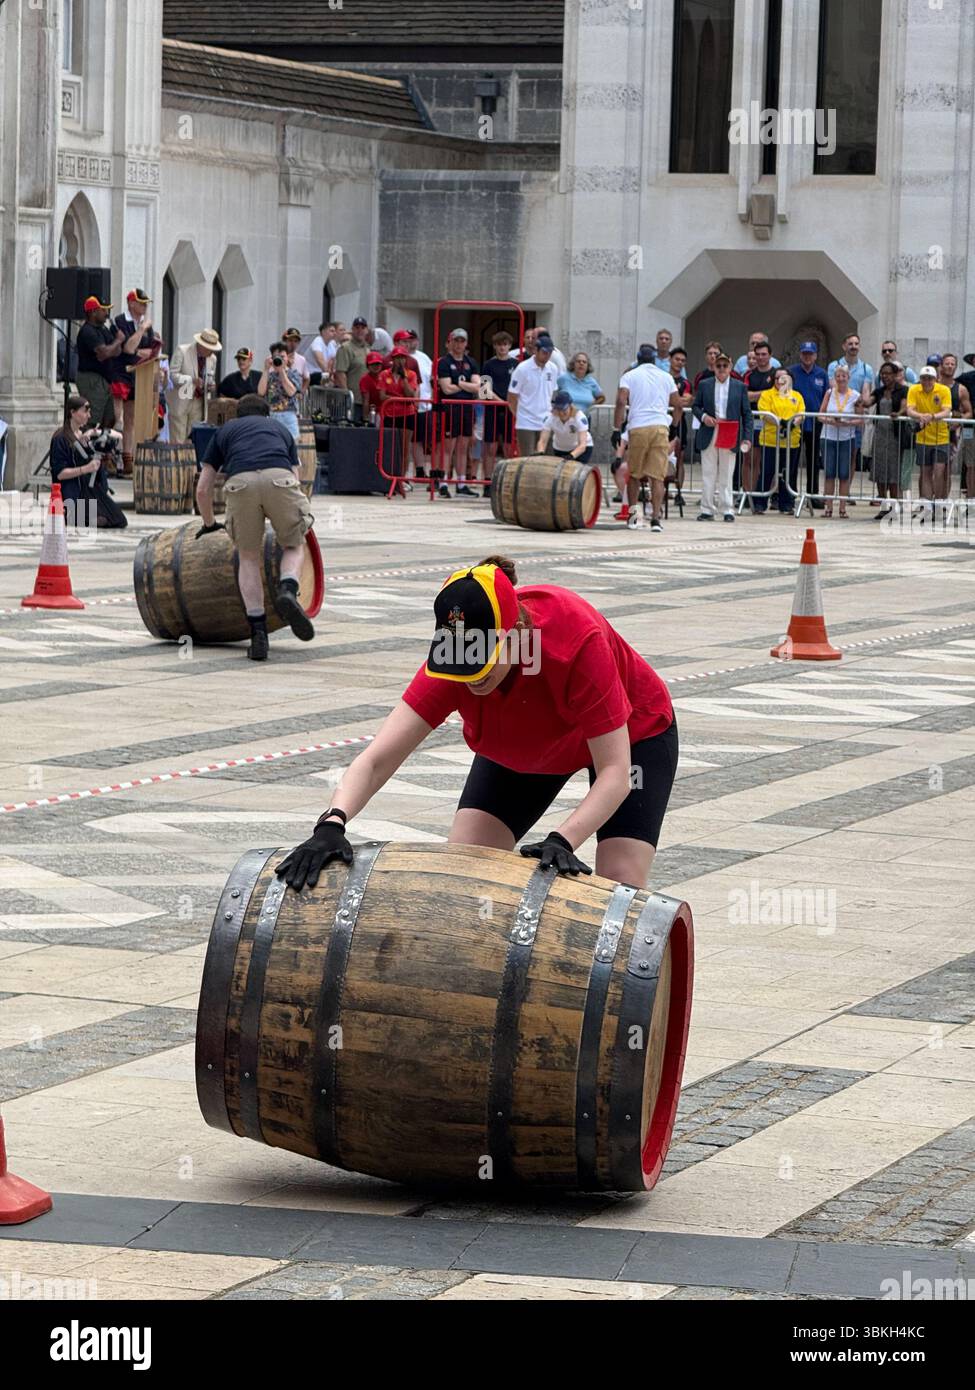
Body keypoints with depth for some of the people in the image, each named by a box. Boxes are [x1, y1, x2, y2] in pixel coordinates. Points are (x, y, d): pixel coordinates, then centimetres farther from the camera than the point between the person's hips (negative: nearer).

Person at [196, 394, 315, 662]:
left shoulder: (225, 431, 36)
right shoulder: (279, 429, 38)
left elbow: (202, 489, 34)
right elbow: (295, 479, 37)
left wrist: (209, 524, 52)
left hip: (239, 482, 0)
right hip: (279, 478, 0)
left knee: (248, 557, 16)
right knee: (294, 545, 20)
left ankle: (258, 632, 7)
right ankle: (288, 590, -10)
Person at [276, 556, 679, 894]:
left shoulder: (576, 641, -42)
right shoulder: (450, 662, -32)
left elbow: (614, 773, -39)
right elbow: (377, 759, -36)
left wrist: (563, 841, -54)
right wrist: (332, 824, -54)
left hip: (631, 733, -3)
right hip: (521, 745, 4)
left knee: (622, 885, -19)